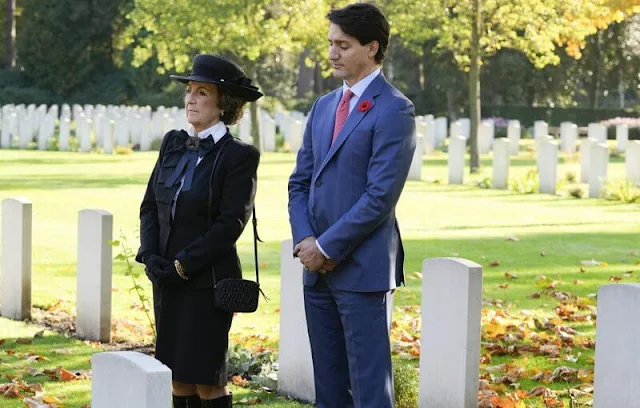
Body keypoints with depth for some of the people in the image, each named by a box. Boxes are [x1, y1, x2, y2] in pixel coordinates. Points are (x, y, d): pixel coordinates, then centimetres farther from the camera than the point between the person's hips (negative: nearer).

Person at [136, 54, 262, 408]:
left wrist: (184, 264, -16)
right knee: (178, 378, 9)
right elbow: (150, 206, 11)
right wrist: (151, 256, -4)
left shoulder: (238, 156, -9)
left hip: (208, 281, -6)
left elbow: (231, 223, -15)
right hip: (167, 281, 6)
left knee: (207, 380, -3)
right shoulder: (173, 144, 10)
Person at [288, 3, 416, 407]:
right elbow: (300, 182, 16)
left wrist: (327, 247, -14)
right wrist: (306, 241, -1)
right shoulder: (324, 107, 15)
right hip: (318, 267, 8)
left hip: (361, 267, -8)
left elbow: (381, 195, -16)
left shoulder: (393, 110, -9)